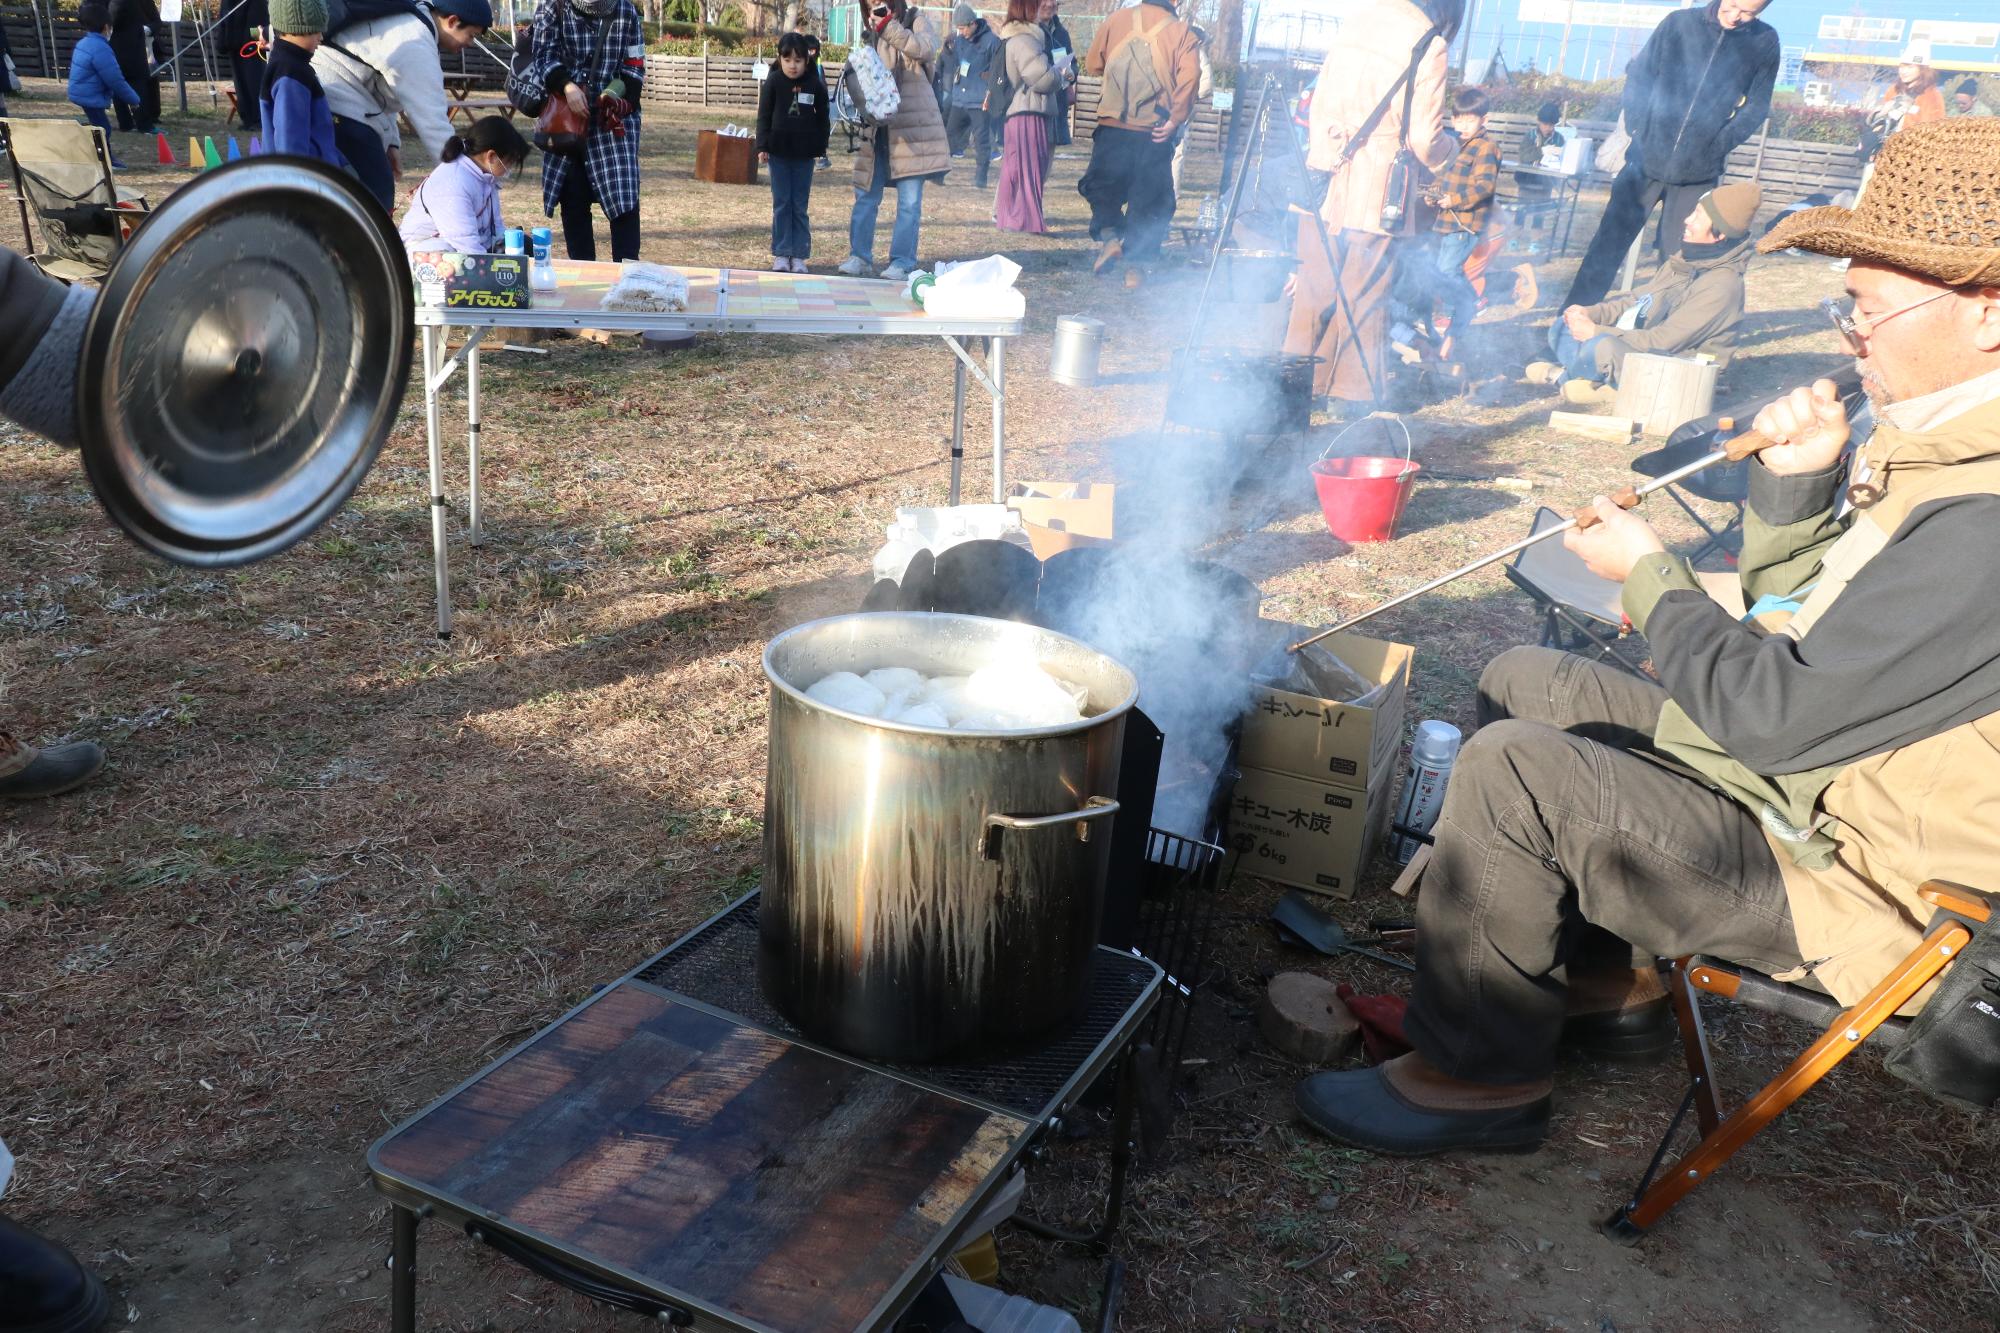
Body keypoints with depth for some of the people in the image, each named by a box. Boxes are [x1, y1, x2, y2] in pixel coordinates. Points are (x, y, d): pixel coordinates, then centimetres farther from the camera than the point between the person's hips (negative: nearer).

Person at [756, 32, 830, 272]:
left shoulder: (815, 84, 0)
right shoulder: (773, 82, -2)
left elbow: (823, 118, 6)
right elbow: (764, 115, 0)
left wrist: (820, 148, 2)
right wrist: (762, 147, -6)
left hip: (804, 153, 0)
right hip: (778, 152, 0)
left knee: (801, 205, 4)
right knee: (781, 203, 3)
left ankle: (799, 255, 9)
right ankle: (781, 254, 7)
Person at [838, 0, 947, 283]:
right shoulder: (871, 31, 16)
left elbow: (925, 48, -19)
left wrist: (887, 26, -23)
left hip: (912, 126, -5)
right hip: (876, 128, 5)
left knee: (909, 200, -2)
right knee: (866, 195, 5)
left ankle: (902, 262, 3)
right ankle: (859, 256, 11)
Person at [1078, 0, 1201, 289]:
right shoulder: (1181, 33, 1)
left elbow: (1093, 64, 12)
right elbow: (1189, 76, -13)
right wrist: (1175, 119, -10)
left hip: (1113, 127, 1)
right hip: (1154, 134, -1)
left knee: (1100, 184, 17)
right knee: (1149, 199, 9)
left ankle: (1108, 235, -5)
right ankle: (1135, 263, 7)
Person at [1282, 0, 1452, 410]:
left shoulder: (1347, 37, 10)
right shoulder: (1427, 47, -6)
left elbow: (1316, 116, 14)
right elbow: (1424, 139, -8)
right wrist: (1445, 151, 12)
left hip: (1325, 190, 5)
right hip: (1377, 199, -5)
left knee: (1313, 289, 11)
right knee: (1365, 298, 5)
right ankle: (1351, 392, 11)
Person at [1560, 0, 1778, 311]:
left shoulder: (1765, 42, -2)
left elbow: (1756, 107, 2)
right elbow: (1638, 76, 3)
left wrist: (1716, 148, -8)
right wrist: (1638, 131, -5)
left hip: (1698, 174, 0)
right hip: (1647, 160, 0)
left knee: (1678, 257, 3)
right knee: (1609, 242, 3)